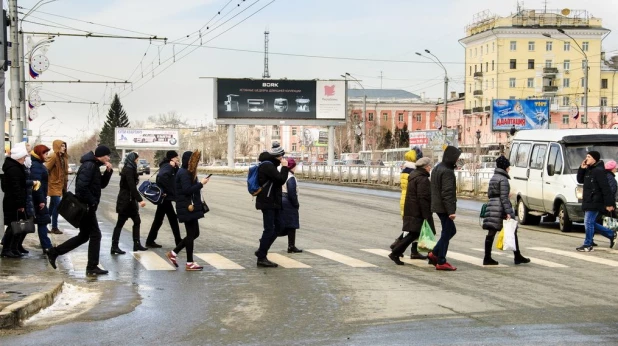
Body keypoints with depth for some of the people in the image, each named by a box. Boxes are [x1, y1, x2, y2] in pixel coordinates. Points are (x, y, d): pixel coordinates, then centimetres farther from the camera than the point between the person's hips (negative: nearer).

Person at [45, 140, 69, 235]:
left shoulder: (63, 157, 10)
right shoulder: (54, 157, -15)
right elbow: (46, 169, -18)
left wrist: (65, 181, 10)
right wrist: (48, 181, -14)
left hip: (59, 185, 8)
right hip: (54, 184, -8)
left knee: (52, 206, 12)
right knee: (57, 205, -10)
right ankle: (54, 227, -3)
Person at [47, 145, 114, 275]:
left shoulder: (94, 166, 15)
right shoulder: (89, 166, -16)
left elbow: (102, 184, 20)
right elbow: (81, 186, -27)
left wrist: (108, 172, 5)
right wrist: (92, 202, -20)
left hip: (87, 206, 10)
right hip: (86, 207, -10)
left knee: (83, 236, 16)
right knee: (95, 234, -3)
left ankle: (54, 252, 20)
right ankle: (92, 267, 3)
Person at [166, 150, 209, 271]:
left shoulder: (186, 172, 16)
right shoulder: (184, 173, -16)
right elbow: (187, 190, -23)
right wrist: (201, 183, -19)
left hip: (191, 207, 10)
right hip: (187, 208, -10)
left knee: (194, 233, 14)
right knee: (191, 234, -3)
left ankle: (173, 253, 18)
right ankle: (190, 263, 4)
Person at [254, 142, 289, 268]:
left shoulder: (269, 165, 18)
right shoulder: (267, 166, -15)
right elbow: (281, 179, -22)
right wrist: (284, 167, -12)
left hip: (273, 202, 11)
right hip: (268, 202, -11)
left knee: (277, 227, 14)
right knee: (269, 229, -8)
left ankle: (261, 251, 19)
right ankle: (261, 258, -3)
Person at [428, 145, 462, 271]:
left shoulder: (438, 168, 13)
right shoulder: (447, 171, -18)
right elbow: (447, 193, -23)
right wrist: (451, 211, -22)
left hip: (437, 205, 10)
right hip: (444, 207, -10)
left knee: (451, 230, 19)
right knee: (447, 233, -1)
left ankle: (434, 254, 19)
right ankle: (441, 262, 3)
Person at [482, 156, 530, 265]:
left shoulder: (493, 177, 15)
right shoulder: (503, 179, -12)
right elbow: (504, 197, -17)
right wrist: (508, 212, -19)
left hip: (491, 206, 8)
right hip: (500, 207, -8)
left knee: (491, 233, 4)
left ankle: (487, 258, 0)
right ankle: (517, 257, 11)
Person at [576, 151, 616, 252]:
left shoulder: (599, 171, -15)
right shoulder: (588, 170, 14)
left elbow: (606, 188, -18)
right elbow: (580, 180, 20)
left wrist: (609, 203, -21)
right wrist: (581, 169, 4)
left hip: (595, 202, -10)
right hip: (588, 202, 10)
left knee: (588, 223, -8)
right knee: (591, 224, 15)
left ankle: (588, 245, 0)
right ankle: (611, 234, 27)